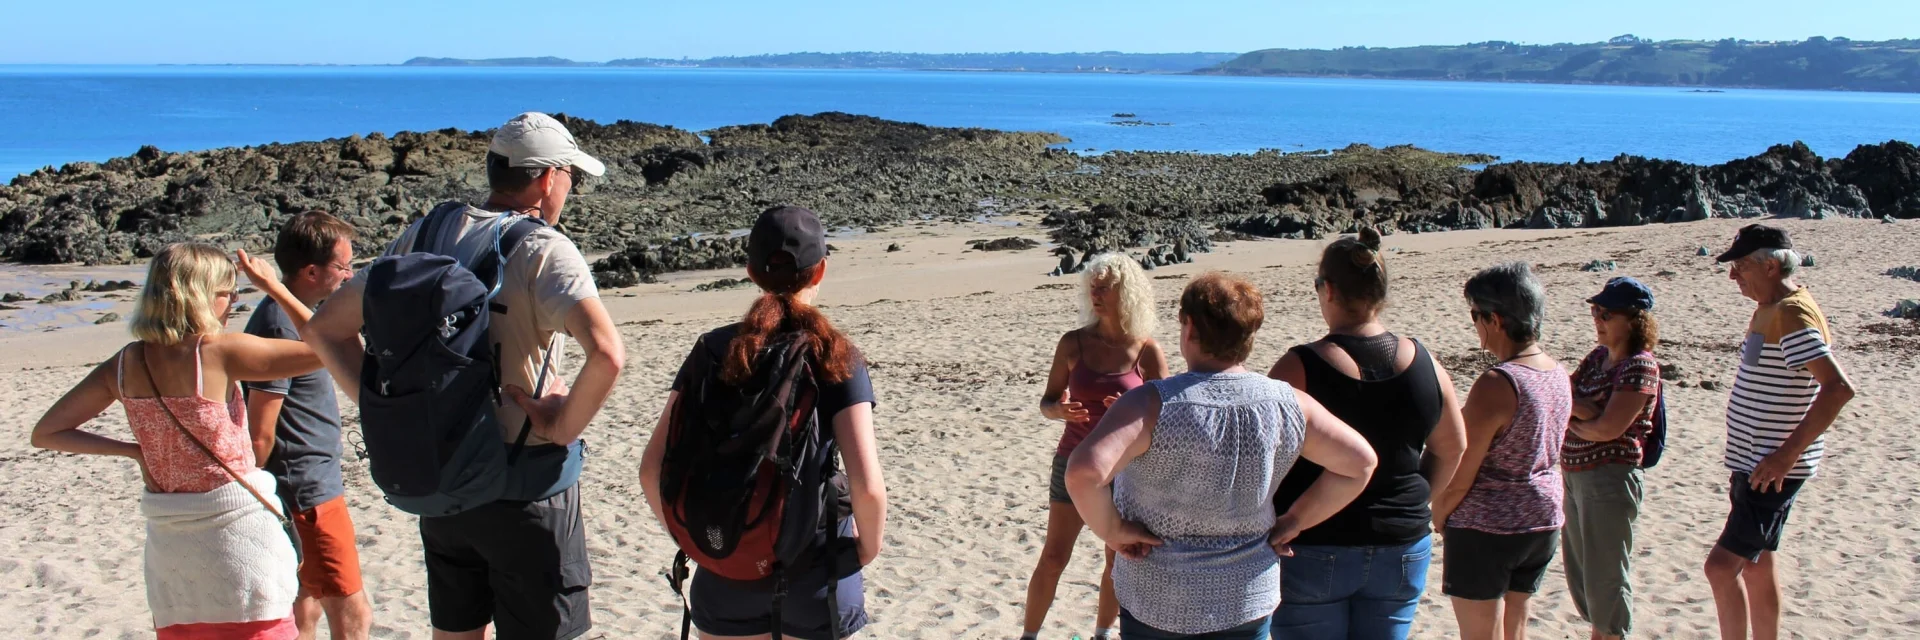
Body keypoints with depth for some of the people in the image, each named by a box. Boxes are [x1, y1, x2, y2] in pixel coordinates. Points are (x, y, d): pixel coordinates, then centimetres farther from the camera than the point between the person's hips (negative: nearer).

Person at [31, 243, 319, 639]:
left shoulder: (125, 365, 1)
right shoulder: (218, 352, -15)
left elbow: (46, 433, 7)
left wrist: (134, 451, 6)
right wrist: (275, 287, -5)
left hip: (169, 543, 5)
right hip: (236, 529, -5)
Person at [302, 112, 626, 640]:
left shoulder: (426, 235, 3)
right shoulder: (543, 250, -15)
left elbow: (323, 330, 8)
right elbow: (607, 354, -32)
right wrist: (564, 426, -17)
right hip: (526, 488, -6)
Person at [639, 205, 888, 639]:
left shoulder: (713, 351, -3)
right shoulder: (837, 358, -11)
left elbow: (653, 468, -6)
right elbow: (868, 487, -19)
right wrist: (868, 546, -1)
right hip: (814, 572, -2)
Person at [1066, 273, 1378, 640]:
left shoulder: (1153, 406, -20)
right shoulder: (1287, 404, -7)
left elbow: (1083, 472, -32)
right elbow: (1360, 463, 1)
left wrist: (1112, 531, -16)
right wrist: (1294, 522, 5)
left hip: (1159, 603, -3)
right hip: (1249, 600, 3)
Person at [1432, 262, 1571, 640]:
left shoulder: (1496, 385, -23)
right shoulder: (1559, 376, 1)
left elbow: (1459, 477, -19)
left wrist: (1437, 518, -1)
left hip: (1486, 529, -7)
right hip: (1543, 524, 7)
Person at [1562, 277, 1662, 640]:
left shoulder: (1640, 366, -14)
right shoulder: (1598, 357, 10)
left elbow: (1609, 428, -20)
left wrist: (1572, 421, -4)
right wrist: (1586, 410, -15)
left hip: (1609, 478, -9)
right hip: (1574, 475, 9)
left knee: (1605, 575, 2)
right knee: (1580, 569, 19)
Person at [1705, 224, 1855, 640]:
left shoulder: (1792, 315, -20)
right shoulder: (1769, 309, 11)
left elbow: (1839, 387, -30)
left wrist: (1788, 453, -30)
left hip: (1773, 469, -10)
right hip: (1754, 463, 10)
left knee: (1722, 566, -13)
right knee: (1756, 565, 17)